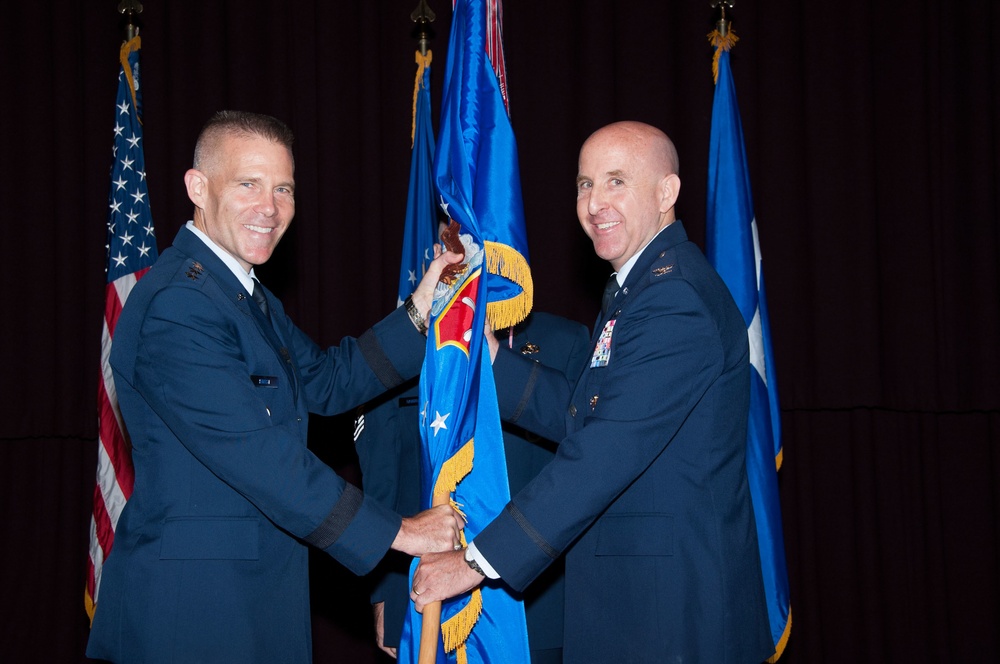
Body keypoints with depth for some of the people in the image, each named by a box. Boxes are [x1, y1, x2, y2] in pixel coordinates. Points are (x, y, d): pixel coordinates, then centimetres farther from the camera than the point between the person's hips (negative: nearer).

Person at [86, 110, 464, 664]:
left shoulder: (248, 295, 15)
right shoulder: (176, 305, -20)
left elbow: (321, 382, 14)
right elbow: (255, 454, -23)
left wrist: (419, 313, 2)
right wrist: (395, 532, -19)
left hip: (256, 592, 10)